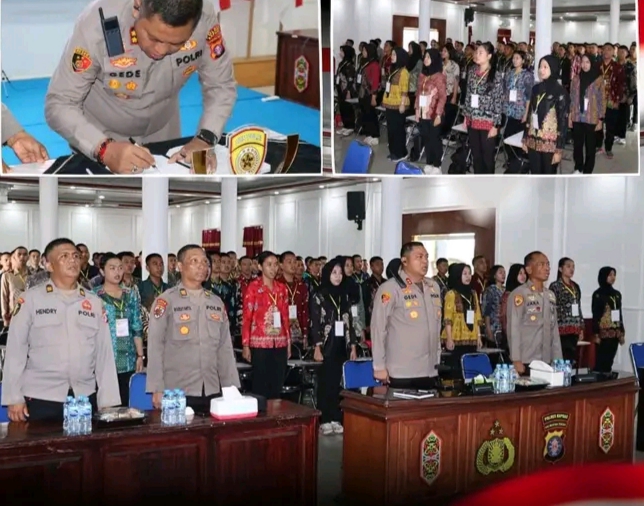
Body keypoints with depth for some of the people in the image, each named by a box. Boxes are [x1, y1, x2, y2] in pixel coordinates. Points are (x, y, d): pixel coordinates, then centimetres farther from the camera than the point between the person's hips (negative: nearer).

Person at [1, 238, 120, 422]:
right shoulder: (30, 300, 0)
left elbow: (104, 353, 7)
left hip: (85, 398, 3)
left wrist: (108, 401, 4)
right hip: (40, 399, -3)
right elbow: (15, 350, -1)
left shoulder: (94, 303, 8)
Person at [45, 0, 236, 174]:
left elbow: (221, 85, -14)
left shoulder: (205, 17, -28)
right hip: (99, 137, -2)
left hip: (162, 130, 3)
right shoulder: (97, 24, -33)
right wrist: (104, 149, -44)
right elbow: (58, 105, -27)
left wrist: (205, 138, -31)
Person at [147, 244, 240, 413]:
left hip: (212, 392, 5)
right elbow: (155, 347, -6)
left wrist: (232, 388, 8)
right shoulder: (166, 301, -4)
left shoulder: (216, 302, 12)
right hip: (176, 392, -5)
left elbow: (225, 348, 13)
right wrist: (157, 389, -12)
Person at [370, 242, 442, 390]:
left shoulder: (434, 287, 12)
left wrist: (438, 358, 17)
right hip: (401, 372, -6)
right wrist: (379, 366, -10)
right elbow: (378, 328, -9)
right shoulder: (390, 288, -9)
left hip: (429, 371, 6)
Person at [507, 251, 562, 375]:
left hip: (547, 362, 6)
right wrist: (516, 360, -16)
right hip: (526, 362, -6)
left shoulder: (551, 295, 14)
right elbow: (513, 329, -11)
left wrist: (558, 359, 11)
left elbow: (554, 329, 15)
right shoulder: (519, 294, -8)